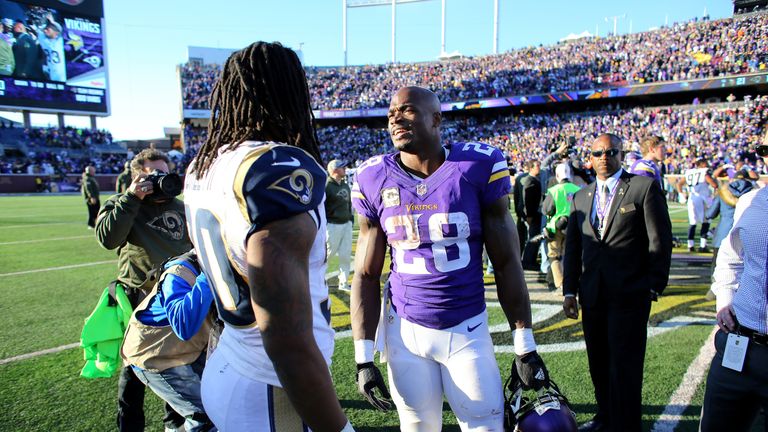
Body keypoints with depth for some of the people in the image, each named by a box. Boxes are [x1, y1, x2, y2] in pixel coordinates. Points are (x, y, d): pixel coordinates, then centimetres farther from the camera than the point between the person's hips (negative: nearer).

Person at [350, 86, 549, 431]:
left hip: (468, 330, -1)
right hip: (405, 331, 2)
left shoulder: (479, 166, -9)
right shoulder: (374, 180, -5)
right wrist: (363, 356, -3)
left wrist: (525, 347, -2)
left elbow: (506, 263, -4)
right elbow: (367, 276, 0)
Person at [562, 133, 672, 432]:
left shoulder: (644, 188, -3)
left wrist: (654, 287, -5)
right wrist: (570, 290, 7)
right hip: (592, 295, 5)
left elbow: (660, 241, -4)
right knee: (599, 363, 16)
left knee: (624, 366, 1)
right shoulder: (581, 197, 12)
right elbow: (572, 247, 11)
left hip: (629, 295, -5)